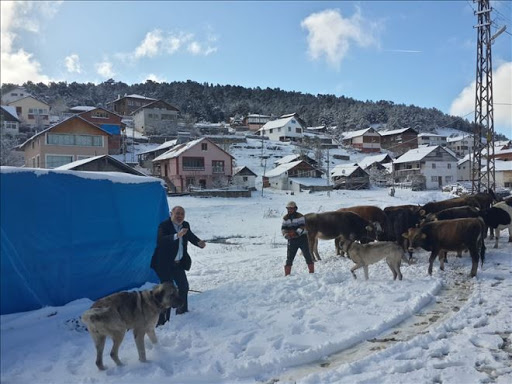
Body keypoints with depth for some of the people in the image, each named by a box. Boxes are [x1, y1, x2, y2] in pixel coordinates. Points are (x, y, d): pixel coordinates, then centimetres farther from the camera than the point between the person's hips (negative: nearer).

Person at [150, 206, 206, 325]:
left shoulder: (185, 225, 3)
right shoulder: (164, 225, -18)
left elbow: (191, 236, 17)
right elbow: (160, 240, -34)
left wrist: (199, 242, -4)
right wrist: (177, 236, -45)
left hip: (179, 264, 8)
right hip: (165, 265, -8)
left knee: (184, 287, 20)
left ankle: (182, 310, 42)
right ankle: (162, 319, 2)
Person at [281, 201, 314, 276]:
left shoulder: (300, 216, -5)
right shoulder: (285, 218, 8)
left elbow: (303, 227, -15)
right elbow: (283, 228, 5)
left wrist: (297, 233, -29)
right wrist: (286, 235, -15)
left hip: (302, 238, -3)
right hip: (292, 240, 3)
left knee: (307, 255, -1)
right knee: (289, 257, 3)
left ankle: (312, 271, 10)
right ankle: (287, 274, 10)